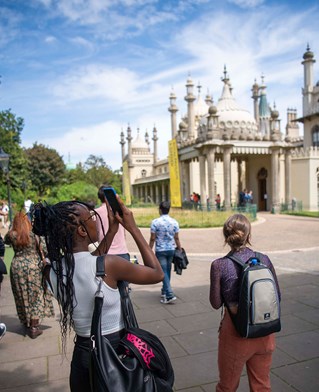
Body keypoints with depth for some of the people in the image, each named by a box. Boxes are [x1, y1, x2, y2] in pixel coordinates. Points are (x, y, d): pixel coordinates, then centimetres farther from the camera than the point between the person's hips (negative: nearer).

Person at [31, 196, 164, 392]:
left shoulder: (51, 271, -10)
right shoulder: (109, 264, -27)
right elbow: (158, 274, -12)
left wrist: (113, 230, 5)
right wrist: (133, 228, -11)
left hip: (83, 354, 5)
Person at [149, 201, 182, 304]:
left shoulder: (155, 222, -11)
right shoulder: (174, 222, 0)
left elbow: (152, 239, -9)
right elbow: (176, 238, 2)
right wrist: (180, 250, 12)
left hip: (160, 250, -4)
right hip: (171, 249, 4)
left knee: (164, 272, -2)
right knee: (168, 271, 16)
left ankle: (170, 295, -9)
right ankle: (164, 291, 29)